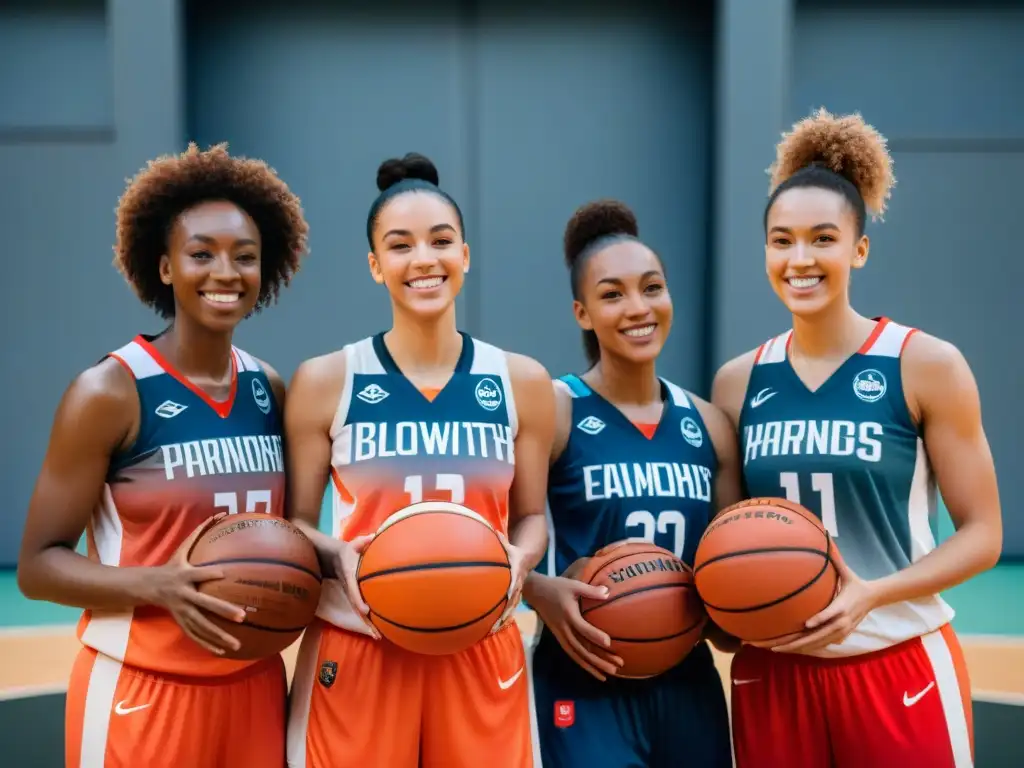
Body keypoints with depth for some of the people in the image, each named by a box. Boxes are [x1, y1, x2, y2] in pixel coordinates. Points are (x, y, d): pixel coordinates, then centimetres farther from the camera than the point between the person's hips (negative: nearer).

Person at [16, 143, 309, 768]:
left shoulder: (272, 391, 3)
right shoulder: (109, 392, -11)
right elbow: (38, 563, -9)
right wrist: (158, 584, -24)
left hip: (254, 684, 5)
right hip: (141, 691, -4)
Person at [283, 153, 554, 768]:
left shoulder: (521, 381, 2)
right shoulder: (325, 381, -3)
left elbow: (530, 516, 9)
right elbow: (295, 524, 2)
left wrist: (519, 558, -12)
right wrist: (339, 556, -18)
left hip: (480, 653, 2)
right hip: (357, 654, -1)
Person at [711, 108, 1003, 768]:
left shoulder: (927, 365, -7)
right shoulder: (738, 381, 3)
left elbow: (982, 533, -6)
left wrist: (872, 594, -19)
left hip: (899, 671, -3)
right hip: (772, 673, 3)